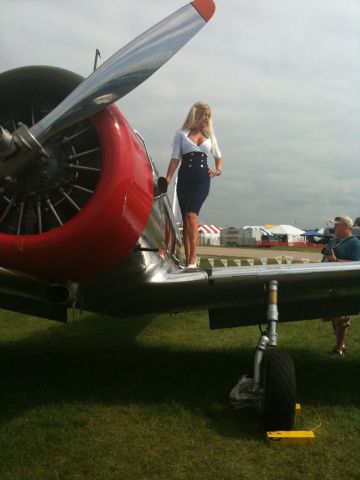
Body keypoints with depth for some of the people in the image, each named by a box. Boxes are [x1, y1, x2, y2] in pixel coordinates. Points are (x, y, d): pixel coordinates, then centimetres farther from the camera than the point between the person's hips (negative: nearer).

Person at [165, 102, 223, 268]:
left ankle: (192, 259, -19)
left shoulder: (209, 135, 16)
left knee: (191, 214, -19)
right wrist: (167, 180, -9)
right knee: (185, 219, 0)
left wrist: (218, 170, 6)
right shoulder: (181, 134, 8)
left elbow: (218, 157, 27)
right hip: (185, 178, 0)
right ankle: (187, 260, 5)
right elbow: (175, 159, 2)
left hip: (202, 179, 0)